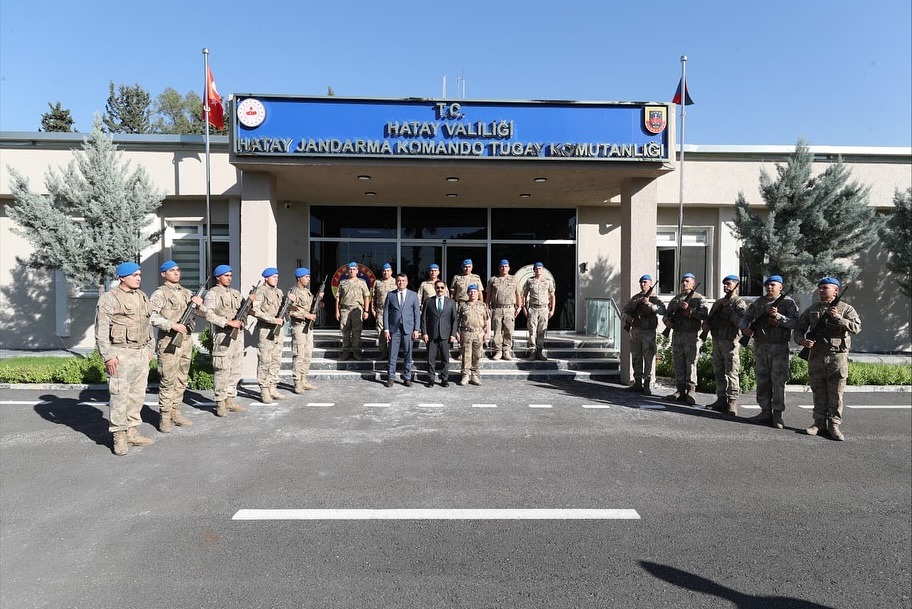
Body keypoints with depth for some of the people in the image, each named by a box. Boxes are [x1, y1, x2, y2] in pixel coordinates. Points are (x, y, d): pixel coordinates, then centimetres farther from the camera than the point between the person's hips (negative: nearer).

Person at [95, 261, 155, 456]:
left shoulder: (142, 297, 14)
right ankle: (119, 437, 7)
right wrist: (107, 356, -15)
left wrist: (149, 349, 18)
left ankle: (131, 432, 21)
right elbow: (101, 330, -11)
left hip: (141, 353, 7)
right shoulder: (109, 298, -7)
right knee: (120, 396, -2)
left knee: (137, 394, 11)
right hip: (120, 354, -7)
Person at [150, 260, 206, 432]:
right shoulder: (160, 293, -5)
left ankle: (176, 413, 23)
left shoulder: (186, 292, 15)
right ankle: (164, 417, 7)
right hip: (169, 342, -6)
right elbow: (150, 315, -17)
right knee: (168, 381, -3)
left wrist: (199, 303, -4)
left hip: (186, 341, 7)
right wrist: (172, 325, -21)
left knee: (181, 380, 12)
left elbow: (204, 312, 16)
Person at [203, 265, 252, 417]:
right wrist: (228, 322, -20)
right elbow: (208, 314, -15)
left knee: (235, 370, 10)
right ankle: (220, 403, 4)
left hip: (238, 335, 7)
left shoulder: (236, 293, 17)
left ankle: (230, 400, 19)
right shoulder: (213, 293, -3)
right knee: (222, 370, -4)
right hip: (223, 336, -7)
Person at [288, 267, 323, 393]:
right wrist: (306, 315, -19)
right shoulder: (293, 291, -10)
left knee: (307, 354, 11)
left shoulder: (307, 291, 15)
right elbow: (291, 311, -18)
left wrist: (318, 298, 6)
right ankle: (297, 383, 1)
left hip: (309, 326, 8)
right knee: (299, 355, -5)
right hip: (299, 326, -8)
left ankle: (304, 380, 19)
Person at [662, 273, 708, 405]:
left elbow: (704, 315, -12)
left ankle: (690, 391, -5)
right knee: (678, 363, 6)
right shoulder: (676, 298, 18)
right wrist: (667, 321, 0)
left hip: (691, 335, -5)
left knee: (691, 363, -7)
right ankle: (680, 391, 11)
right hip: (677, 334, 5)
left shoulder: (699, 298, 3)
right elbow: (667, 313, 21)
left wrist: (689, 310, -19)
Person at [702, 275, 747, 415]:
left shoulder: (739, 303, -4)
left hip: (730, 342, -8)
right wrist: (705, 324, 3)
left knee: (732, 373, -7)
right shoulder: (718, 302, 19)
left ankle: (732, 404, -4)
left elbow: (741, 322, -19)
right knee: (719, 372, 11)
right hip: (716, 340, 8)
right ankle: (721, 400, 18)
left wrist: (728, 308, -18)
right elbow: (710, 317, 25)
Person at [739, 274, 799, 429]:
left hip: (779, 347, -4)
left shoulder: (788, 303, 1)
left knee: (778, 381, -4)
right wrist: (745, 328, -7)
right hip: (760, 346, 4)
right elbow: (745, 318, 14)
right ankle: (765, 412, 16)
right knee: (762, 381, 8)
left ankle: (777, 414, 4)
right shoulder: (758, 302, 13)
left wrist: (777, 316, -23)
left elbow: (794, 323, -11)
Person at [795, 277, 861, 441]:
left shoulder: (846, 309, 4)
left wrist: (838, 318, -20)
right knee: (818, 392, 8)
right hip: (816, 357, 3)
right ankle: (819, 422, 16)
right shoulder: (811, 310, 12)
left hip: (837, 357, -3)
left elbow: (857, 327, -9)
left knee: (836, 393, 0)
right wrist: (802, 340, -8)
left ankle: (834, 425, 8)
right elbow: (799, 329, 12)